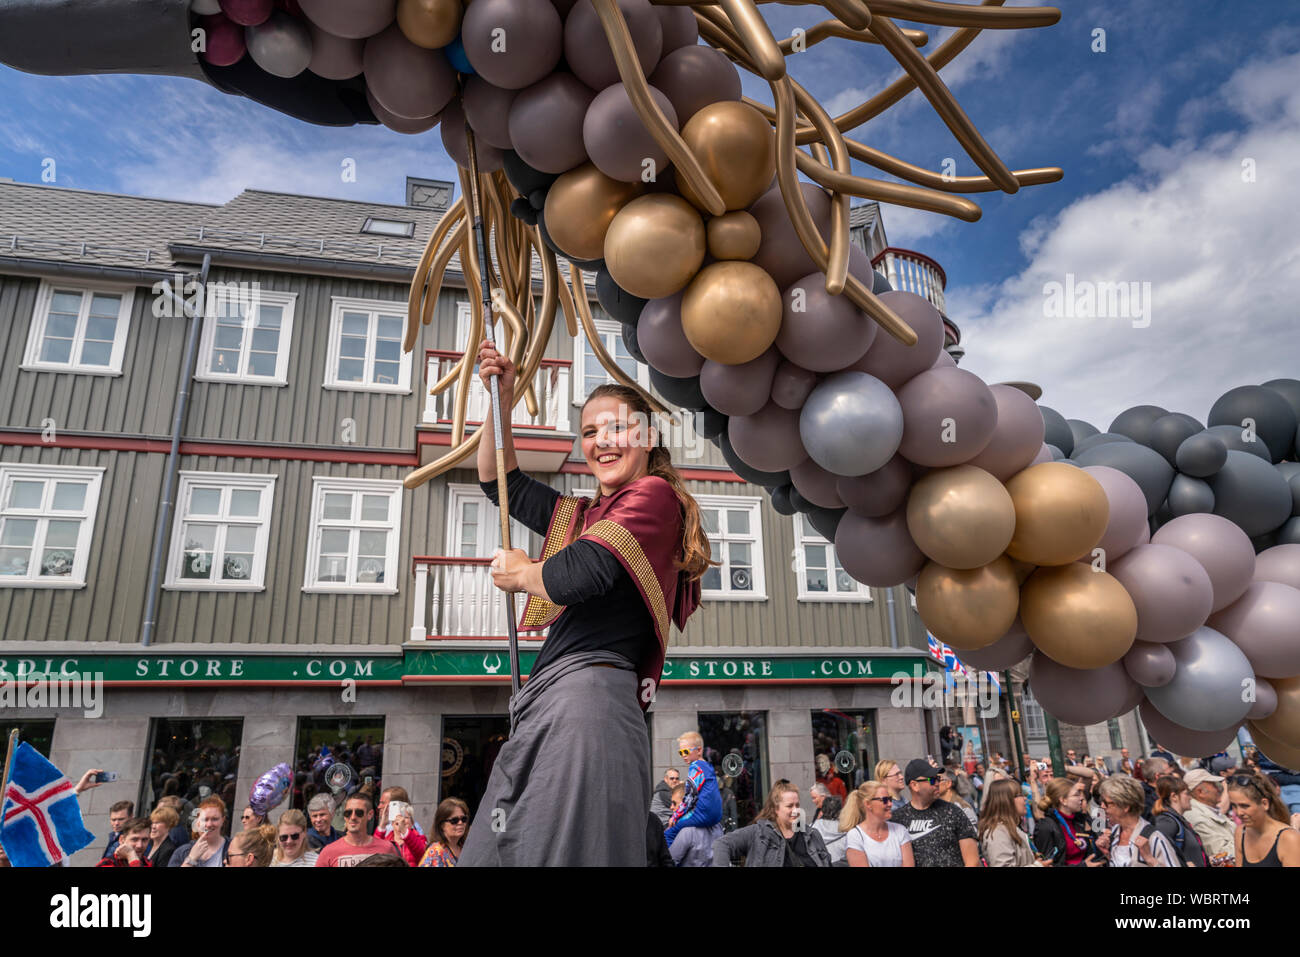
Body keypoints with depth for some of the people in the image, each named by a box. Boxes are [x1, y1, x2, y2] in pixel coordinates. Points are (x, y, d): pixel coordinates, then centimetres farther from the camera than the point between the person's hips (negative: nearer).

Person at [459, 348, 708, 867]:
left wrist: (521, 574, 7)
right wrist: (501, 402, 23)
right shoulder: (582, 514, 24)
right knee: (497, 852, 9)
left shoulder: (654, 494, -1)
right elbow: (500, 483, 35)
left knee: (565, 851, -9)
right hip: (543, 706, 9)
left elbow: (582, 572, -15)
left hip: (586, 693, -9)